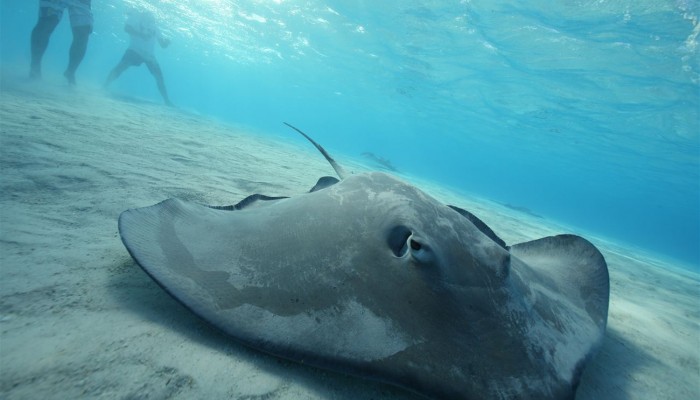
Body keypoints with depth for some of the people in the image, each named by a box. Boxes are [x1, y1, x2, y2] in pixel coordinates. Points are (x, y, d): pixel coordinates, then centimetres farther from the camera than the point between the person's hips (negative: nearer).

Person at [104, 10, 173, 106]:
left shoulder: (154, 27, 18)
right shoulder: (136, 16, 8)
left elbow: (163, 45, 14)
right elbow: (127, 28, -8)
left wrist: (166, 41, -9)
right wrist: (141, 35, -22)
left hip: (149, 54, 4)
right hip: (135, 49, -4)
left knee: (159, 76, -5)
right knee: (121, 66, -24)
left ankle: (167, 101, -2)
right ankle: (104, 87, -21)